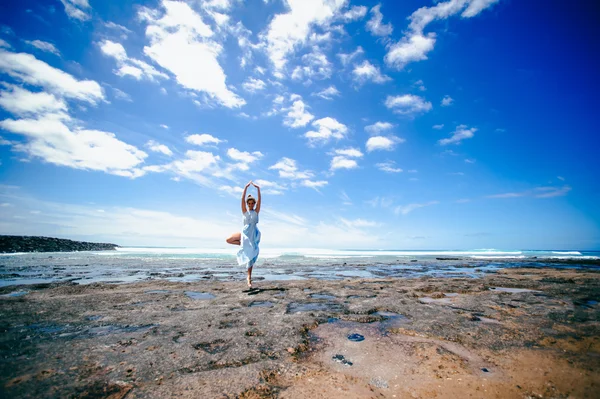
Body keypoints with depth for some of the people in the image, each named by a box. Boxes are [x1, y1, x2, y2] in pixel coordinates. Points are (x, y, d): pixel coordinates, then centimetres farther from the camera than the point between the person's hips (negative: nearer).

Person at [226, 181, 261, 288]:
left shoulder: (256, 211, 5)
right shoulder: (245, 211, 7)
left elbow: (259, 200, -6)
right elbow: (242, 199, -4)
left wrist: (258, 189, -16)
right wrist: (246, 188, -13)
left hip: (254, 233, -2)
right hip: (245, 232, 2)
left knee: (251, 255, -3)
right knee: (228, 240, -15)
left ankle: (249, 278, 3)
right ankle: (242, 243, 6)